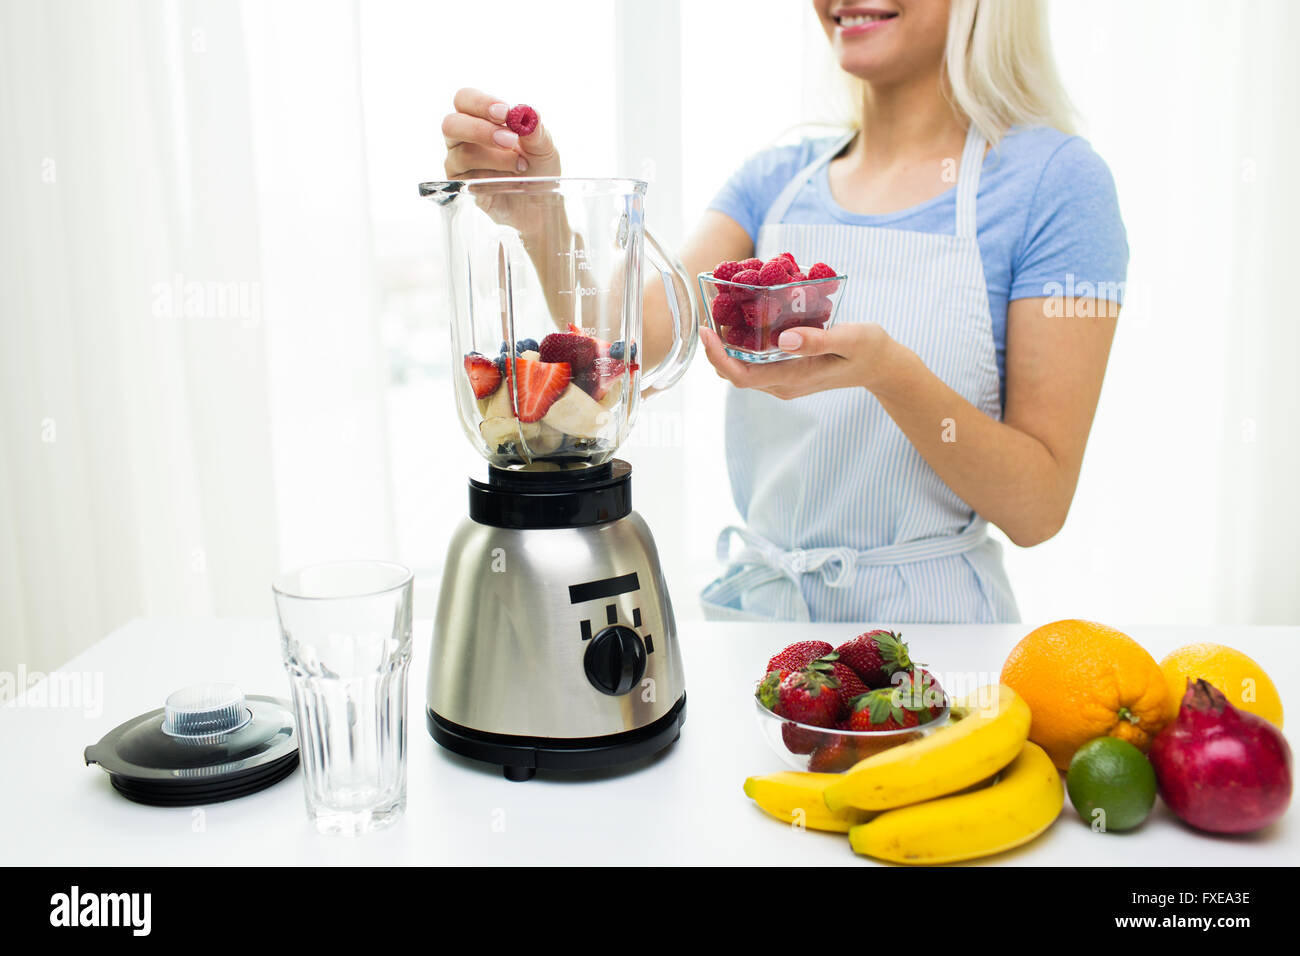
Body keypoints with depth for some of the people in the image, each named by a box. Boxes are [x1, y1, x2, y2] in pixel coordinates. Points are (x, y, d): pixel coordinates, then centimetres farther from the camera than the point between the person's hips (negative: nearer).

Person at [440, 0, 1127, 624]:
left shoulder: (1052, 178, -6)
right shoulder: (776, 180, 8)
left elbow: (1039, 508, -10)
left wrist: (891, 371, -26)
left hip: (931, 628, -3)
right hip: (753, 607, 4)